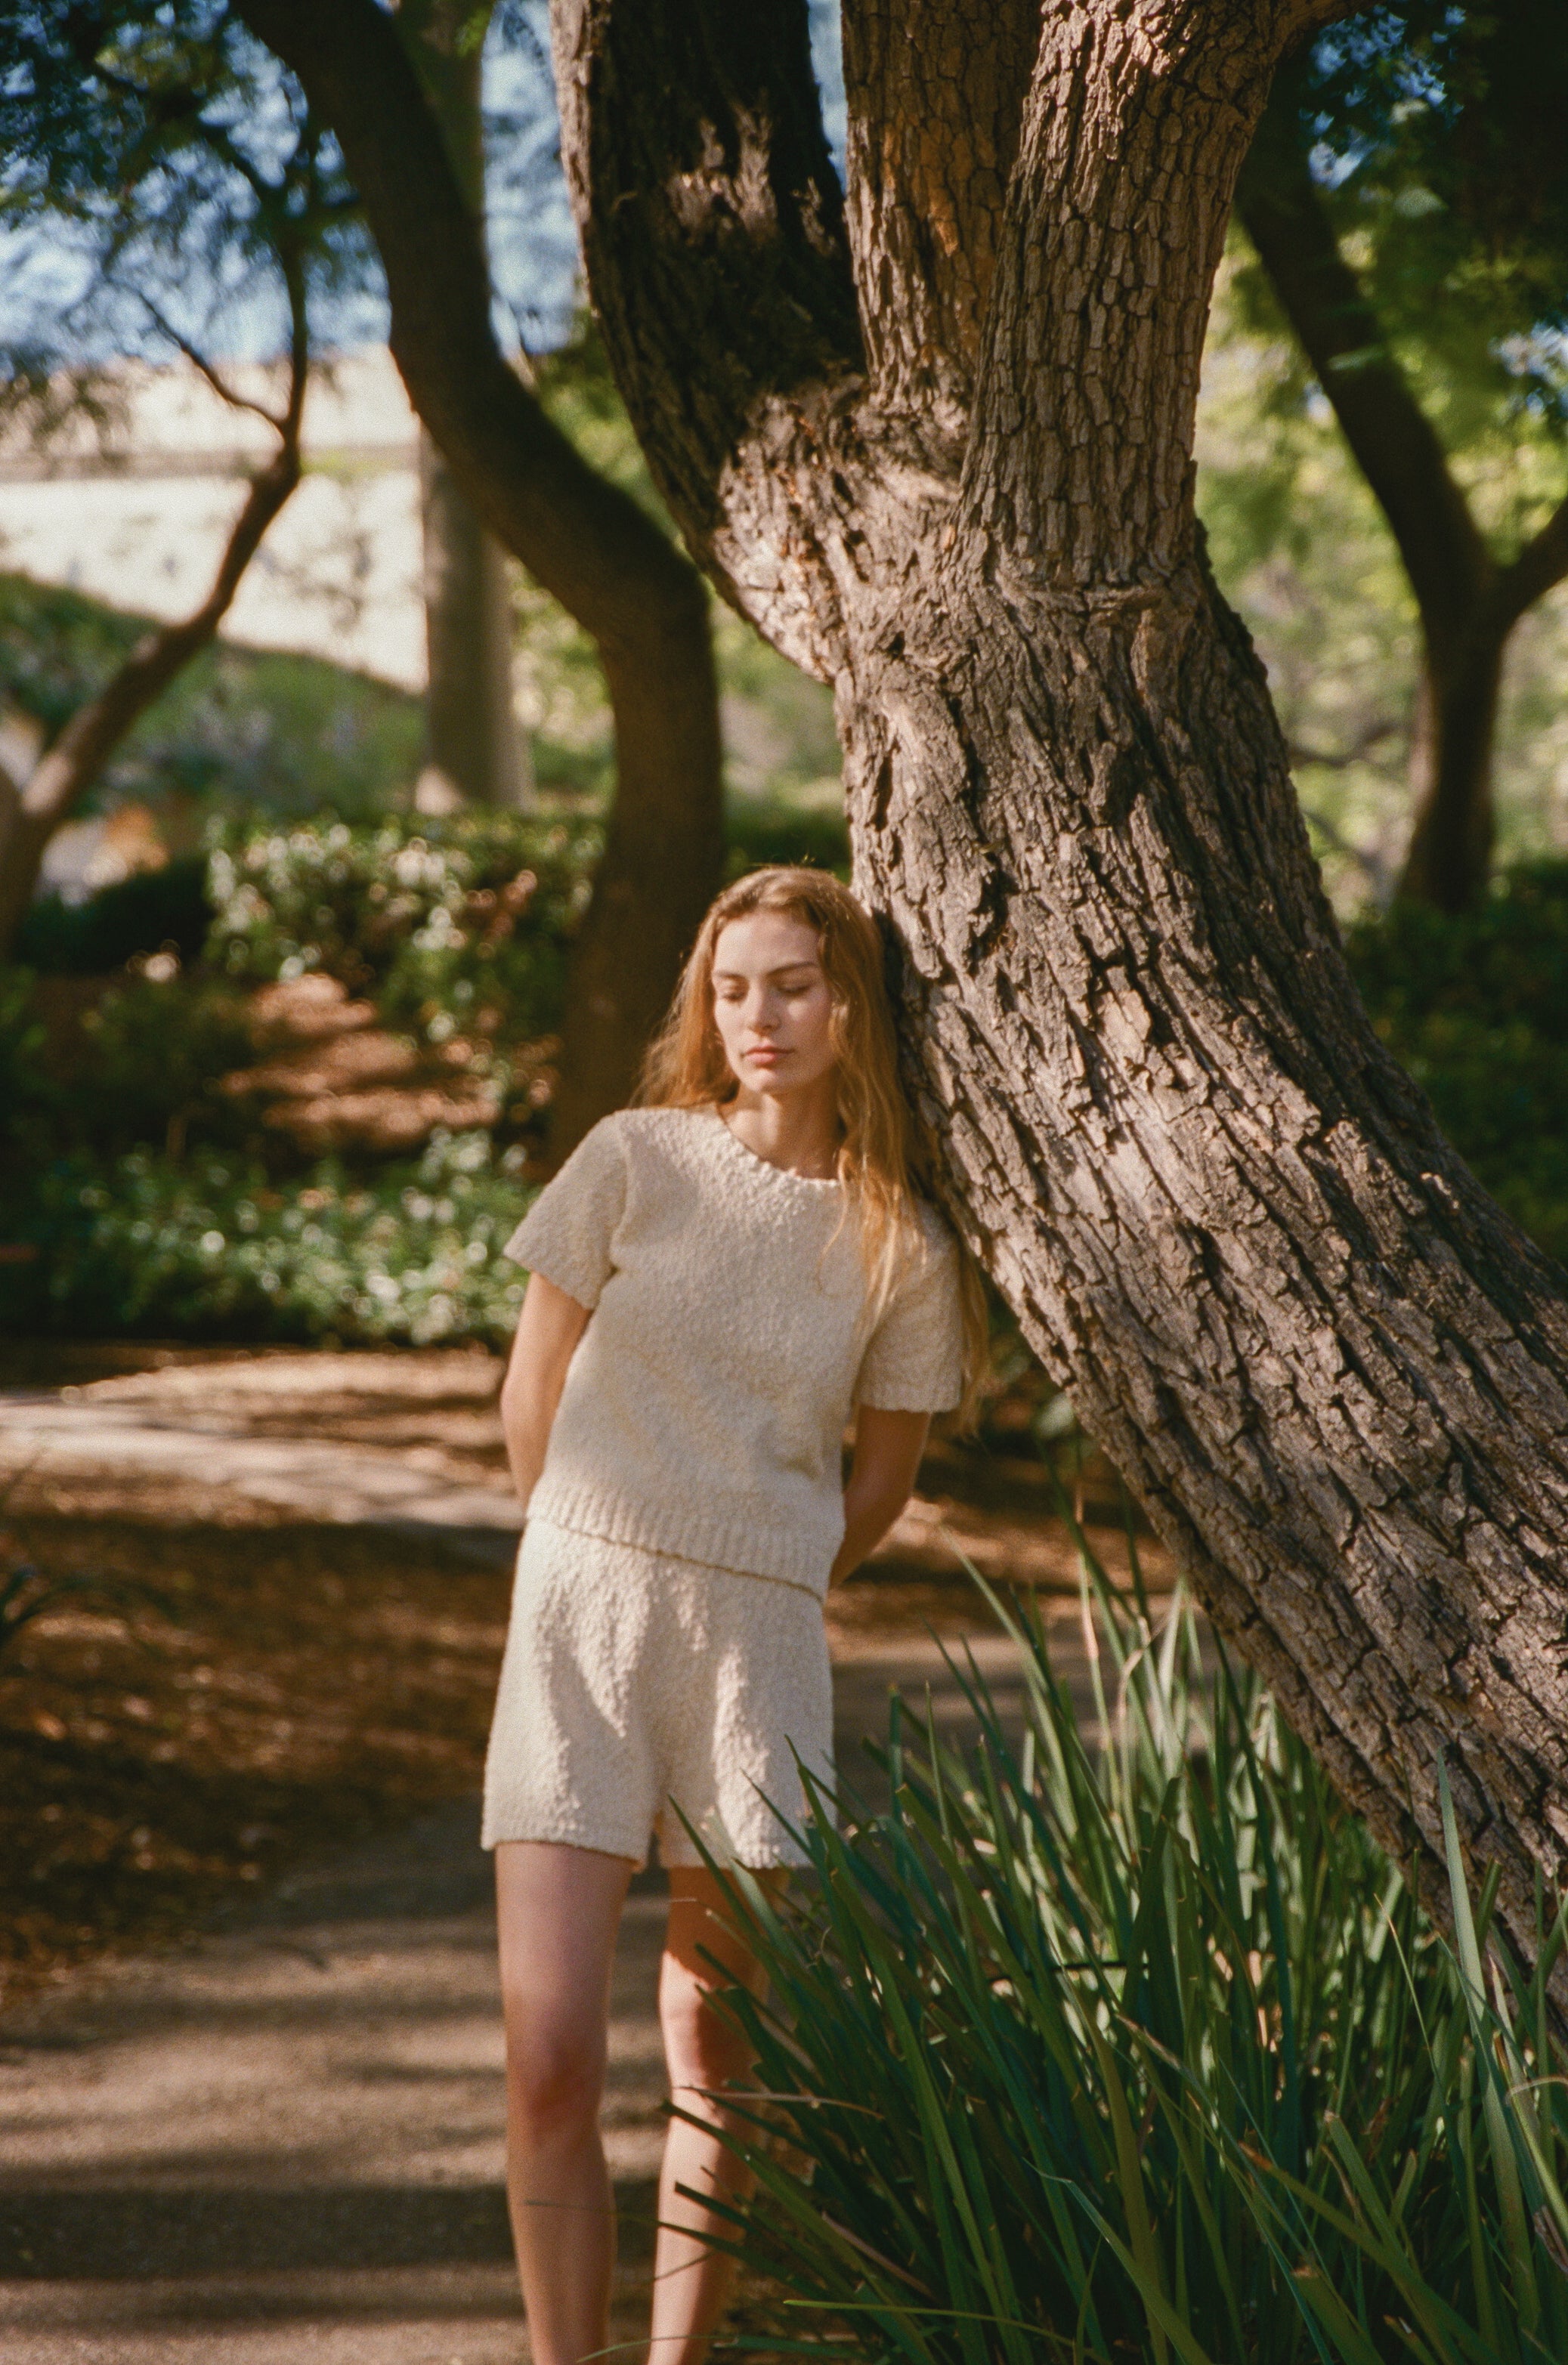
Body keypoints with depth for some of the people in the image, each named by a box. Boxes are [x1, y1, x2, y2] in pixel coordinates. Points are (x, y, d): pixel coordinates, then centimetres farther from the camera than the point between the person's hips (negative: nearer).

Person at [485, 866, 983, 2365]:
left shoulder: (901, 1250, 3)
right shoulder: (634, 1162, 0)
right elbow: (532, 1397, 10)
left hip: (759, 1641, 1)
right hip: (580, 1618, -1)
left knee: (719, 2070, 5)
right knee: (549, 2060, -10)